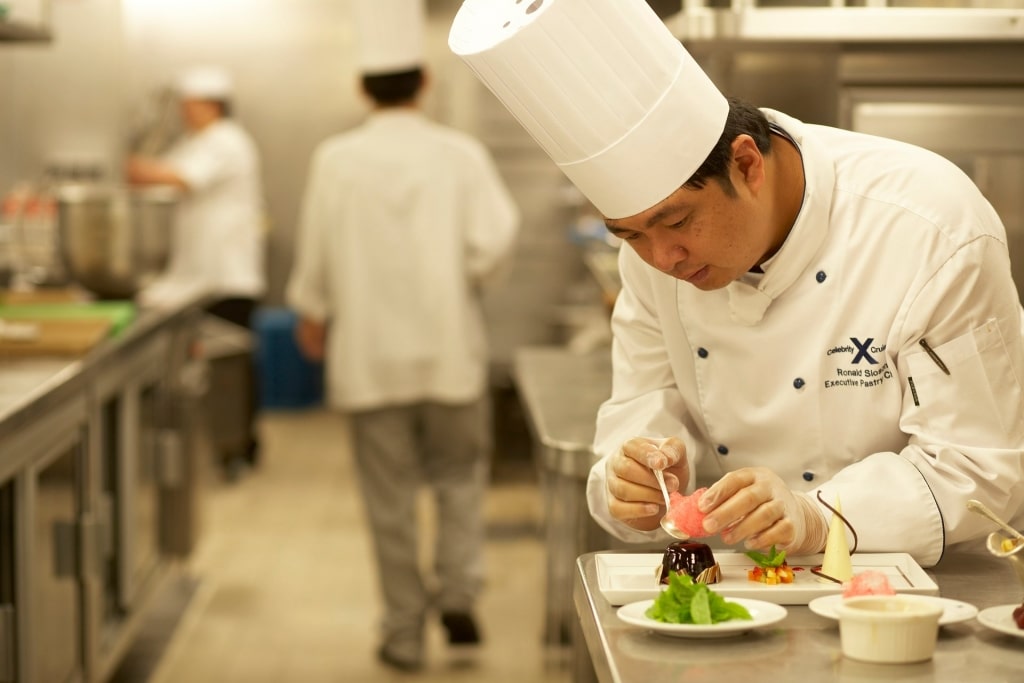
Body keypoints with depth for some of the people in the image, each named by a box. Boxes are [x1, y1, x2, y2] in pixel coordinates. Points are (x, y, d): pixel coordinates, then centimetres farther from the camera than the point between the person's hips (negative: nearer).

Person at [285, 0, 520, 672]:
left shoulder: (336, 159, -6)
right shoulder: (461, 154, -7)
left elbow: (318, 256, 1)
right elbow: (495, 239, -13)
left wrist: (312, 314, 19)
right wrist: (463, 277, 8)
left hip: (370, 354, 0)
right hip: (450, 347, 0)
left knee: (391, 494, 9)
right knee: (461, 472, 20)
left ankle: (405, 631, 16)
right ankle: (459, 588, 4)